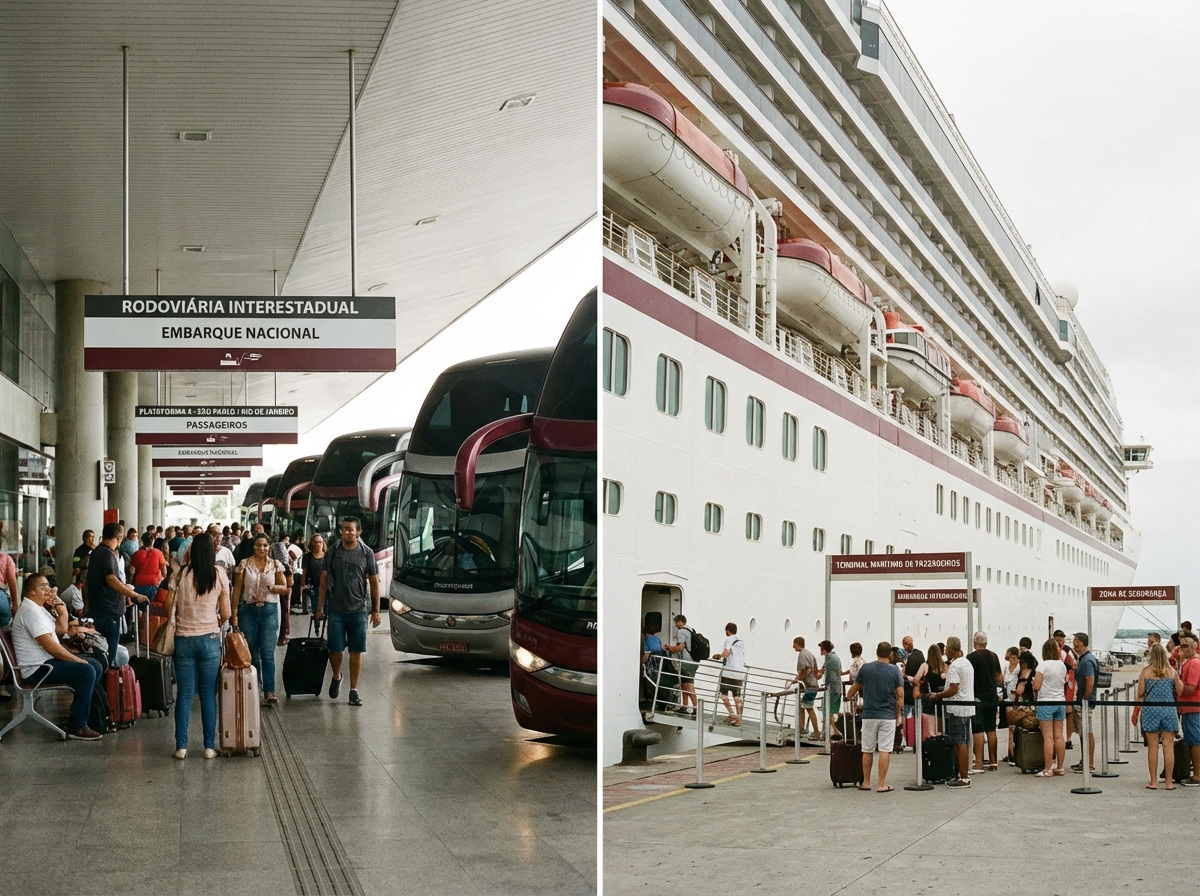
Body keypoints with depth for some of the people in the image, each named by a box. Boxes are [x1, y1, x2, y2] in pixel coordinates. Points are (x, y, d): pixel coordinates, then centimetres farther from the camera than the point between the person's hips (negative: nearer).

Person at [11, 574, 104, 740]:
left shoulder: (39, 609, 15)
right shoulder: (30, 611, -18)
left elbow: (61, 629, 18)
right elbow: (50, 646, -24)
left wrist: (60, 606, 5)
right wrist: (78, 660, -18)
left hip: (48, 661, 11)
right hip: (37, 668, -11)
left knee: (96, 666, 9)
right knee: (86, 671, -24)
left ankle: (79, 712, 13)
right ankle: (77, 727, -22)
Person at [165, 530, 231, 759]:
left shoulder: (181, 574, -3)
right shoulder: (219, 574, -2)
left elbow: (168, 606, -1)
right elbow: (225, 614, -1)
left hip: (184, 639, 0)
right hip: (210, 638, 0)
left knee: (184, 694, 6)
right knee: (208, 695, 6)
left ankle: (181, 747, 6)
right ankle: (209, 746, 7)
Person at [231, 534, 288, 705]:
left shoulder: (275, 565, 5)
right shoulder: (244, 564, 4)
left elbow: (284, 588, 8)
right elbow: (237, 589, 5)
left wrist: (275, 588, -15)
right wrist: (234, 612, 0)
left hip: (269, 610, -1)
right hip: (249, 610, 1)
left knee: (268, 653, -7)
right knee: (251, 652, 7)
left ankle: (269, 691, -10)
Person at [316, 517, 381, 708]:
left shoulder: (367, 554, 1)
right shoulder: (333, 553, 3)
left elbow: (374, 583, 4)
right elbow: (324, 581, 6)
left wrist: (376, 611, 1)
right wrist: (319, 607, 1)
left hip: (358, 609, 0)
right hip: (336, 609, 0)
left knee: (357, 651, 1)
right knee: (335, 649, 0)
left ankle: (354, 690, 9)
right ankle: (336, 677, 30)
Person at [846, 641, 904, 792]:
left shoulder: (865, 668, 1)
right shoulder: (895, 670, -3)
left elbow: (854, 688, 16)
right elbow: (900, 696, -4)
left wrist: (849, 697, 38)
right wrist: (898, 716, 7)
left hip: (869, 715, 2)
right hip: (888, 716, -2)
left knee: (867, 750, 11)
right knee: (884, 751, -2)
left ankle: (866, 783, 16)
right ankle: (882, 784, -4)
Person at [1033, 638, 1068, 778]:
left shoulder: (1043, 665, -12)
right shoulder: (1062, 665, 5)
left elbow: (1036, 686, -15)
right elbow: (1064, 682, 15)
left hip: (1046, 702, -6)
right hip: (1060, 702, 6)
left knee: (1048, 737, -6)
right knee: (1059, 736, 8)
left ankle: (1048, 769, -6)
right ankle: (1059, 767, 13)